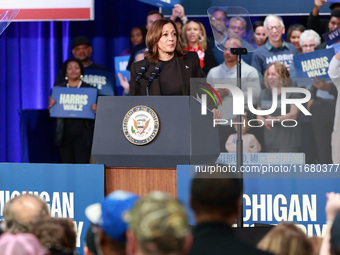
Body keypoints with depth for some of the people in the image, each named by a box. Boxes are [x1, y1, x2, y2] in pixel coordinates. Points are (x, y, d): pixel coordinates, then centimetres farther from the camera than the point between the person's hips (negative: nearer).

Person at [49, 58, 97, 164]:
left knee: (82, 163, -8)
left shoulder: (90, 89, 9)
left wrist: (95, 109, -15)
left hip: (82, 134, -2)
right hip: (65, 134, 2)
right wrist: (51, 105, -11)